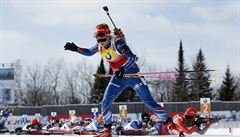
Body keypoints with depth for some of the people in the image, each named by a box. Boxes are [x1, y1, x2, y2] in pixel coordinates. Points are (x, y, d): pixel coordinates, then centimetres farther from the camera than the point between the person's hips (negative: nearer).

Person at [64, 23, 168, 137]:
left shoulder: (117, 43, -22)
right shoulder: (100, 46, 1)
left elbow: (132, 58, -29)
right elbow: (89, 52, 21)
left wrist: (123, 69, -44)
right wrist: (76, 49, 7)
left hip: (132, 74, -7)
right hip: (118, 77, 7)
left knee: (148, 101, -12)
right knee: (105, 103, -2)